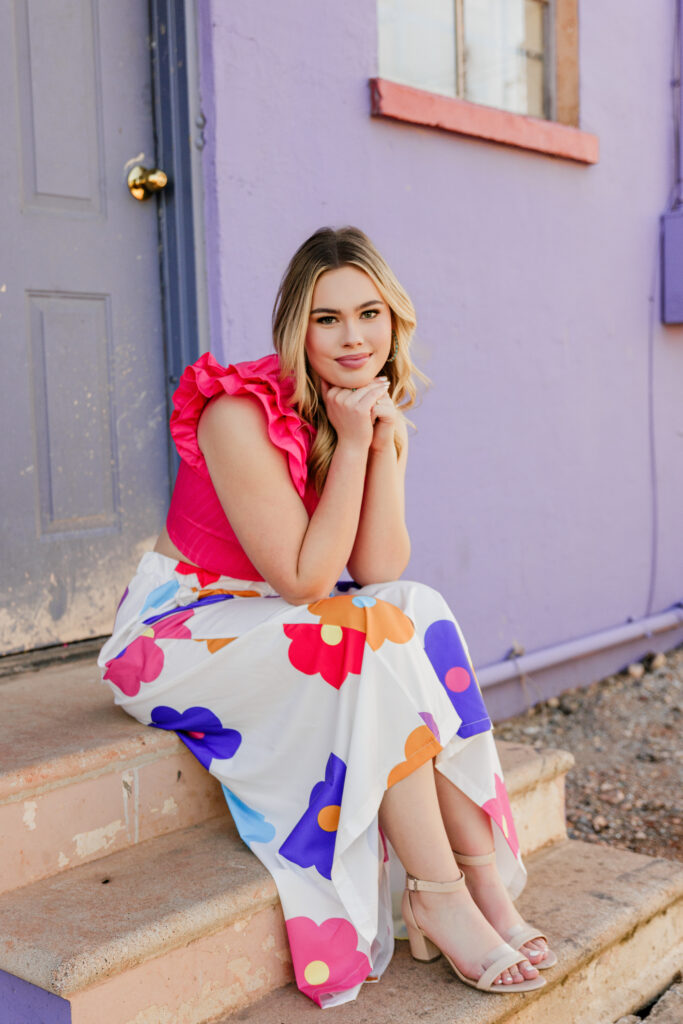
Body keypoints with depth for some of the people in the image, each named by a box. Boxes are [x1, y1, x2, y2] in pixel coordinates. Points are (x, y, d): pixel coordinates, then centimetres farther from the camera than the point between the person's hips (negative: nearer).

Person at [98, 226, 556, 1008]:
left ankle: (484, 875, -17)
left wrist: (383, 443, -18)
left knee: (420, 609, -19)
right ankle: (440, 897, -18)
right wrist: (351, 445, -24)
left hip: (269, 622, 7)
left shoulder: (374, 416, 0)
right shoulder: (241, 414, -23)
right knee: (379, 638, -27)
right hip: (177, 631, -7)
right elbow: (305, 579, -23)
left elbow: (380, 573, -10)